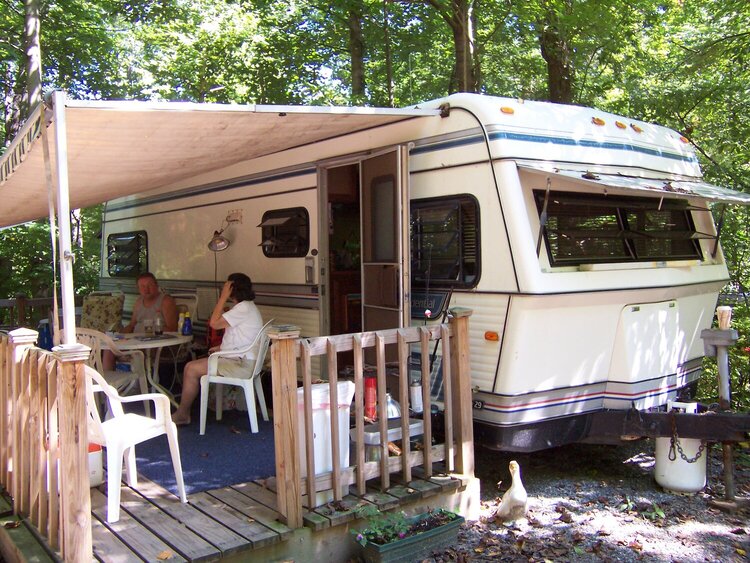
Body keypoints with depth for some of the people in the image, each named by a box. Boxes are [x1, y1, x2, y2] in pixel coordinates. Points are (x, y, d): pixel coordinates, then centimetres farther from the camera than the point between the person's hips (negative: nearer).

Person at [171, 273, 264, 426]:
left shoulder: (244, 308, -17)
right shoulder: (246, 306, 16)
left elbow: (214, 323, -18)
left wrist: (223, 297, -12)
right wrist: (221, 347, 9)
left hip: (241, 365, -10)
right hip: (239, 359, 10)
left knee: (192, 369, -10)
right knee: (190, 366, 7)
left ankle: (182, 414, 3)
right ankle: (184, 410, 6)